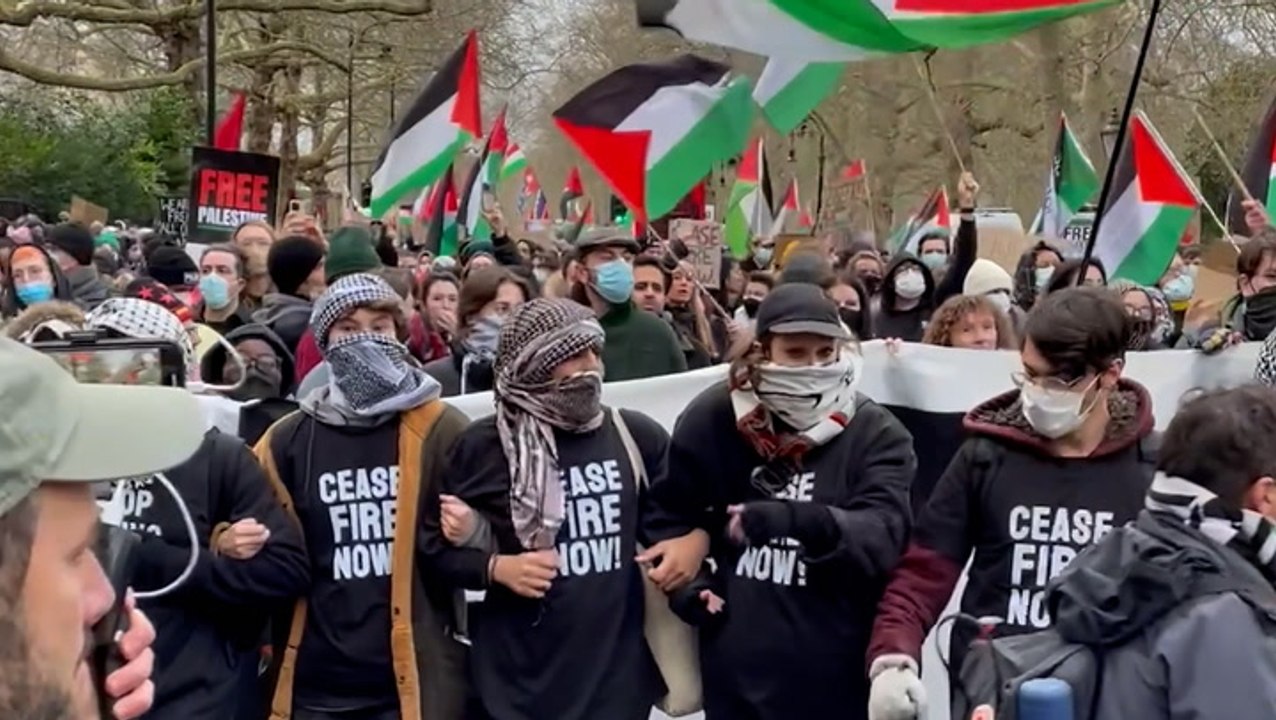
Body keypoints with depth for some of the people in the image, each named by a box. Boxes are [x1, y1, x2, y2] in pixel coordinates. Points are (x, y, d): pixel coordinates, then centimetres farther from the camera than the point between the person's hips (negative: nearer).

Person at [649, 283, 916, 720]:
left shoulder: (875, 434, -6)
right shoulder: (712, 419, -2)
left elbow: (883, 534, -21)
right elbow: (666, 513, 12)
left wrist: (803, 522, -38)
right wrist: (687, 586, 0)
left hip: (837, 673, -1)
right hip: (737, 671, 2)